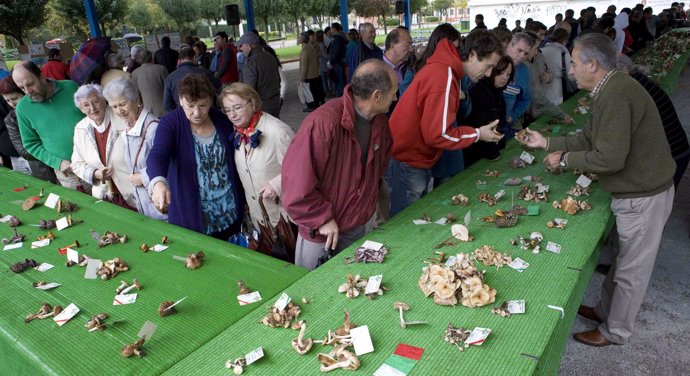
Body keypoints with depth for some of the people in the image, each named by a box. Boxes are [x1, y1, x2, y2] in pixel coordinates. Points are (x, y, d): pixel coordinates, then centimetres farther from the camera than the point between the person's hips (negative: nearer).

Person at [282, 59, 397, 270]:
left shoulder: (380, 122, -3)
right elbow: (296, 182, -28)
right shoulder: (322, 124, -30)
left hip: (364, 225, 6)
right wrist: (323, 219, -20)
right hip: (322, 234, -6)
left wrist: (370, 204, 13)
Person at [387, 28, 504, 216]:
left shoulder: (444, 68, 9)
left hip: (415, 160, 10)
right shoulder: (444, 77, -23)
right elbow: (437, 134, -24)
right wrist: (478, 134, -12)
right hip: (406, 165, -10)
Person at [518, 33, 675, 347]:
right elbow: (588, 138, 12)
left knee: (631, 269, 8)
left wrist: (565, 159, -16)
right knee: (623, 260, 22)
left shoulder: (615, 96, -27)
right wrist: (546, 142, 9)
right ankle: (605, 311, 40)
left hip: (643, 196, -10)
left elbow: (609, 158, -30)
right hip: (636, 191, 10)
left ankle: (615, 331, 26)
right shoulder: (610, 90, 6)